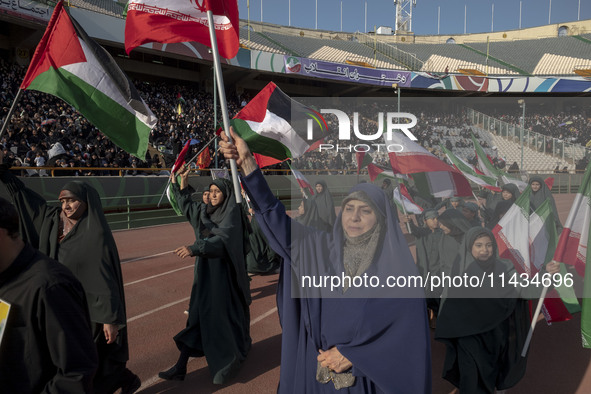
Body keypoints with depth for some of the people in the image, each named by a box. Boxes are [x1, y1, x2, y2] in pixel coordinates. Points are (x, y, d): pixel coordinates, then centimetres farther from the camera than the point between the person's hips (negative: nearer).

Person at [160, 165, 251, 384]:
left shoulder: (232, 213, -12)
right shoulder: (205, 211, 9)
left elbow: (223, 240, -25)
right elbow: (186, 205, 25)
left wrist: (194, 249, -36)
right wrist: (181, 181, 13)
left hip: (224, 272, -6)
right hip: (205, 270, 6)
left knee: (224, 313, 5)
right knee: (198, 315, 6)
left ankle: (238, 351, 30)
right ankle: (181, 366, 8)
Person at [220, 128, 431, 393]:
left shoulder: (397, 264, -11)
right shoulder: (320, 248, -6)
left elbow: (409, 322, -11)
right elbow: (275, 216, -10)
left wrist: (353, 353, -12)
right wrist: (247, 162, -19)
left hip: (369, 371, -2)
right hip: (316, 367, 2)